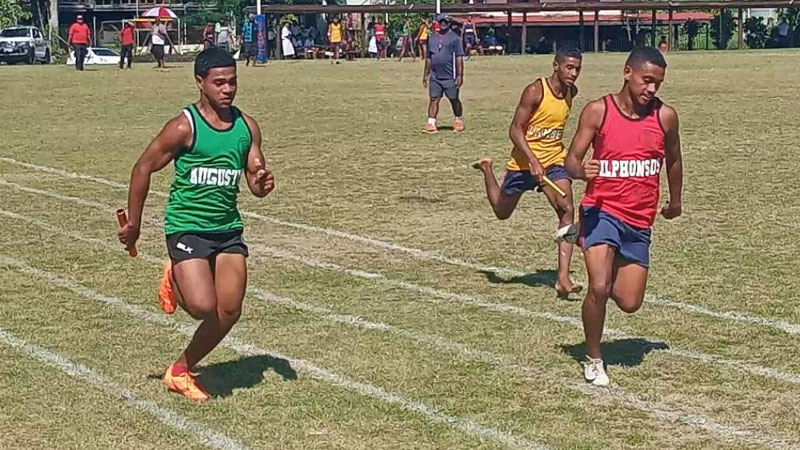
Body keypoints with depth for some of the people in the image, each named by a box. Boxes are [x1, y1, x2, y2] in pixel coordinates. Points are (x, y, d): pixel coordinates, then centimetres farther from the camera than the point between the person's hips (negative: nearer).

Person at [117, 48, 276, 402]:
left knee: (230, 311, 1)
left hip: (229, 229, 6)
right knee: (204, 307, -18)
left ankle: (181, 371, 21)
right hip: (187, 226, -6)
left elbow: (256, 185, 10)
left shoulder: (247, 127, 4)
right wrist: (133, 223, -2)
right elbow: (144, 168, -4)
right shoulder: (185, 127, -12)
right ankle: (174, 280, 18)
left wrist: (264, 183, -15)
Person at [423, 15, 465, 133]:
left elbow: (459, 58, -6)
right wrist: (426, 74, 16)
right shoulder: (433, 38, 14)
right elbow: (429, 58, 19)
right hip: (435, 76, 4)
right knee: (434, 99, -1)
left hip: (450, 77, -4)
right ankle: (431, 123, -3)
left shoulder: (455, 38, -2)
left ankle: (459, 121, 22)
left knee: (454, 99, 6)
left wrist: (460, 75, -12)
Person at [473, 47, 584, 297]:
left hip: (554, 161, 4)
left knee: (567, 211, -18)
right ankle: (487, 169, 46)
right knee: (502, 212, 16)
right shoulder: (535, 91, -19)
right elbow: (515, 130, -20)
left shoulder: (571, 93, 0)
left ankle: (563, 278, -18)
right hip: (524, 161, -4)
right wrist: (533, 161, -30)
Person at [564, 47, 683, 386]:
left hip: (639, 221, 3)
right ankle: (593, 359, 2)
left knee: (629, 303, 3)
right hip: (602, 210, -3)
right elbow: (571, 160, -6)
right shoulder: (597, 111, -8)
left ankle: (609, 269, 39)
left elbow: (673, 160, 16)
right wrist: (582, 170, -29)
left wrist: (675, 202, 28)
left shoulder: (665, 116, -1)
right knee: (599, 288, -21)